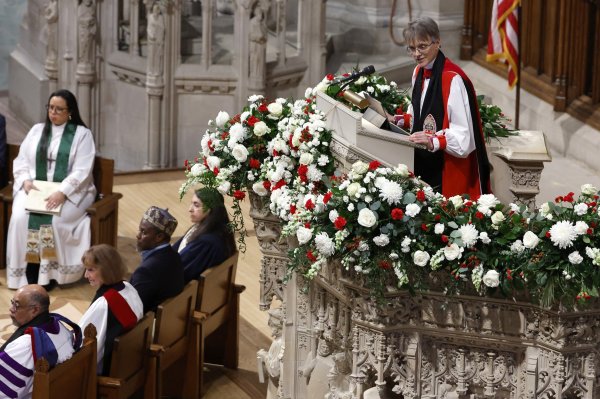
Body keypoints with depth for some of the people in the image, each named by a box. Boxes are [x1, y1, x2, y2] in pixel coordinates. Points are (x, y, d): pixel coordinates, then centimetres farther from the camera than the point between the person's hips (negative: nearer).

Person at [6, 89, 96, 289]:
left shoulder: (82, 134, -1)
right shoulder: (37, 130, 12)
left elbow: (82, 171, -11)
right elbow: (21, 160, 11)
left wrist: (62, 192, -24)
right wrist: (25, 180, -11)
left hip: (71, 191, -3)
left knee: (55, 220, -32)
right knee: (20, 217, -25)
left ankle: (49, 273, -20)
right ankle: (27, 272, -20)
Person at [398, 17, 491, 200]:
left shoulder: (453, 80, -20)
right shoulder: (419, 73, 6)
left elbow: (463, 137, -22)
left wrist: (434, 141, -35)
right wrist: (402, 120, 4)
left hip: (449, 168, -8)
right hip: (424, 163, 8)